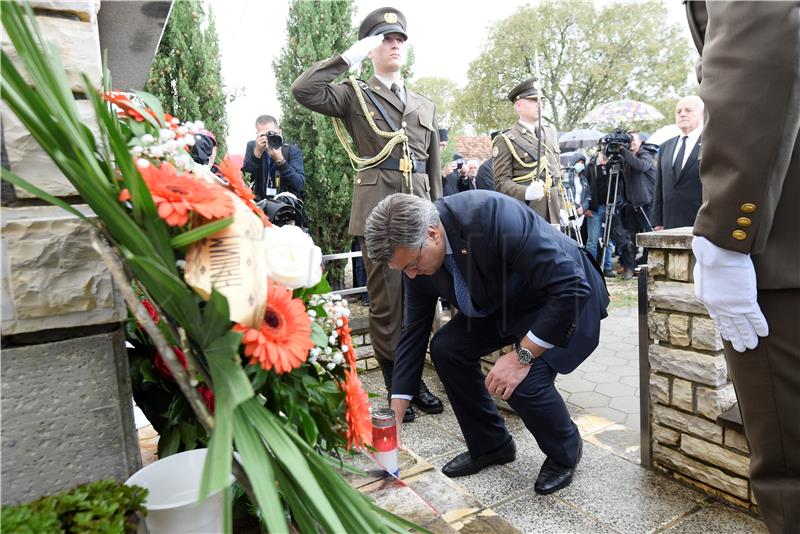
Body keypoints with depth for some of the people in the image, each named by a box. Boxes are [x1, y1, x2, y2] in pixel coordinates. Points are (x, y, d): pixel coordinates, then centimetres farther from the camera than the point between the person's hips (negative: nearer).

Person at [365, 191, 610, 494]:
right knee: (445, 348, -9)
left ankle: (565, 452, 12)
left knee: (526, 381, -24)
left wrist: (522, 356, -32)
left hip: (567, 301, -6)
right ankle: (490, 445, 14)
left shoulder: (493, 215, -37)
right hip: (503, 304, 7)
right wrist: (395, 417, -6)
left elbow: (571, 287, -34)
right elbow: (413, 332, -5)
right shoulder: (417, 252, -14)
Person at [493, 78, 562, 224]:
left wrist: (561, 207, 16)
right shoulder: (505, 140, -4)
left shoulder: (551, 132, 17)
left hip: (552, 212, 6)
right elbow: (501, 182, -10)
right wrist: (526, 193, -28)